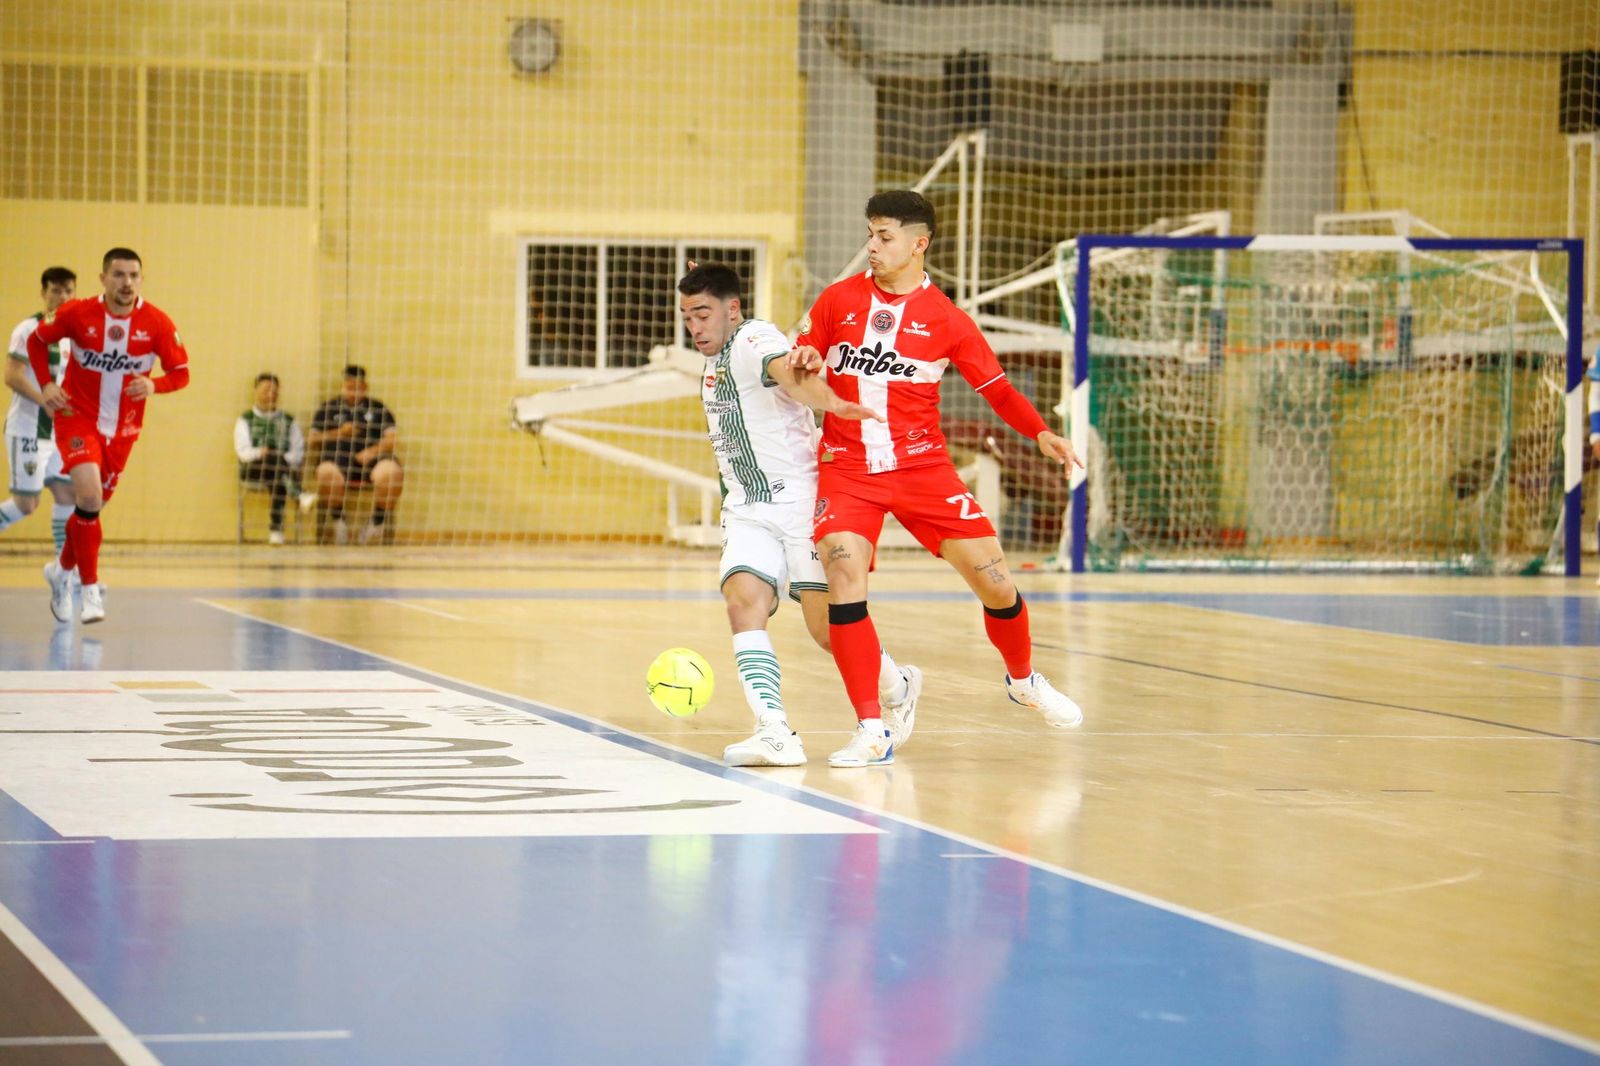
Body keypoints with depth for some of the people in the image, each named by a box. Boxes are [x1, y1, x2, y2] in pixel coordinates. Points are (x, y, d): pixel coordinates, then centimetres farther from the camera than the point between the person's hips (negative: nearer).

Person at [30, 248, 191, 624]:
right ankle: (90, 589, -13)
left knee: (91, 506, 14)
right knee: (89, 496, -23)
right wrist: (46, 385, -9)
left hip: (122, 429, 3)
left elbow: (181, 373, -4)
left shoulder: (158, 323, -11)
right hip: (77, 419, -3)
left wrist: (153, 385, -25)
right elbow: (37, 340, 4)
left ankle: (63, 570, 42)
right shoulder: (77, 314, -13)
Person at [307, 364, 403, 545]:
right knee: (327, 474, -38)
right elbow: (312, 439, 14)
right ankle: (338, 521, -11)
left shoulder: (377, 409, 21)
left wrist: (373, 451, -8)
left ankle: (378, 522, -10)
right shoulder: (329, 408, 21)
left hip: (372, 458, 1)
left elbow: (393, 438, 11)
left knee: (391, 473, -35)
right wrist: (340, 433, -1)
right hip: (338, 459, -1)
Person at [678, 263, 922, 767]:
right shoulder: (716, 362, 18)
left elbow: (791, 375, -37)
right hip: (748, 512, 8)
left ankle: (898, 687, 26)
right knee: (742, 603, -17)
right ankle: (775, 734, -27)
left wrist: (831, 403, -54)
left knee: (828, 626, -4)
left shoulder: (754, 339, -12)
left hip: (801, 499, -8)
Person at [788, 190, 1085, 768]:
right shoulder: (838, 300, 3)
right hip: (847, 468, 0)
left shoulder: (946, 319, -1)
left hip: (922, 466, 0)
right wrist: (804, 363, -12)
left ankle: (1024, 679, 30)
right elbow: (798, 363, 12)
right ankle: (871, 732, -13)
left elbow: (996, 387, 3)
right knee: (843, 577, -21)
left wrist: (1041, 433, -13)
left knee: (996, 583, -2)